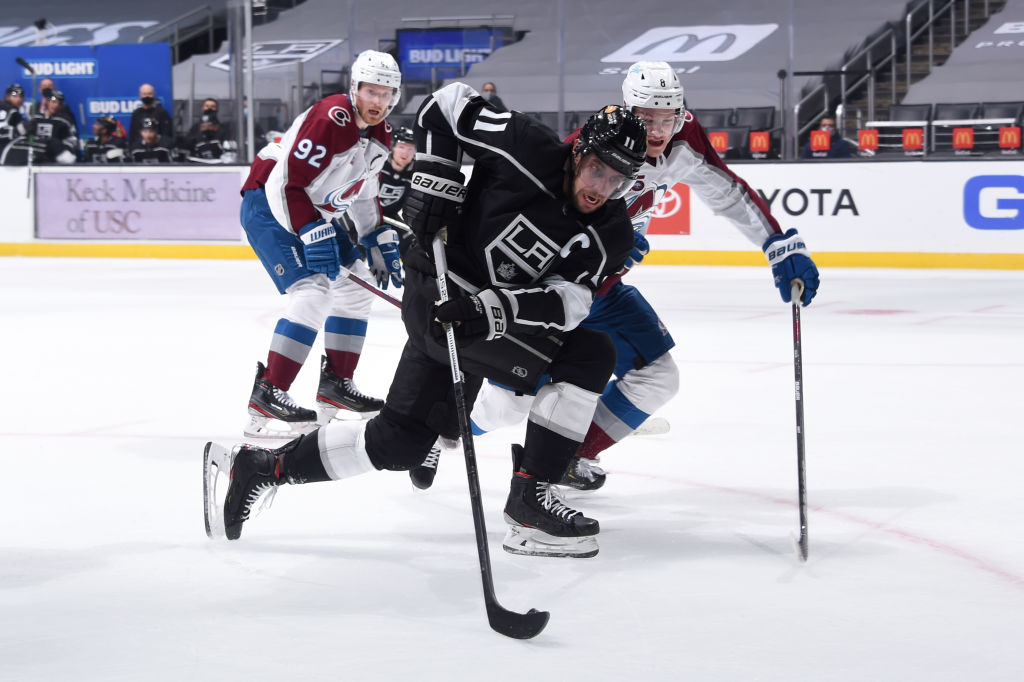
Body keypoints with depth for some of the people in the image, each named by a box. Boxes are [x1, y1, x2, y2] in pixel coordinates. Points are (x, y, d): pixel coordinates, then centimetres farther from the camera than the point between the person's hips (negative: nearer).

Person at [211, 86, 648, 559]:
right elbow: (445, 105, -9)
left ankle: (265, 466, 25)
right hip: (442, 297, -7)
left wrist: (491, 309, -33)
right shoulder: (527, 150, -19)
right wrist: (436, 181, -18)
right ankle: (530, 495, -16)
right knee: (591, 356, -19)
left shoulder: (611, 235, -6)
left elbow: (567, 302, -17)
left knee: (398, 443, 11)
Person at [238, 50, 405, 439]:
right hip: (268, 204, -10)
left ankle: (335, 382, 22)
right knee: (313, 290, -23)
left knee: (355, 285, 12)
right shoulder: (329, 120, -25)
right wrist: (313, 234, -32)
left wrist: (380, 240, 13)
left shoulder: (380, 136, 5)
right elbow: (287, 182, -29)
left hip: (315, 212, 10)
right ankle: (267, 395, -24)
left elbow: (365, 194, 19)